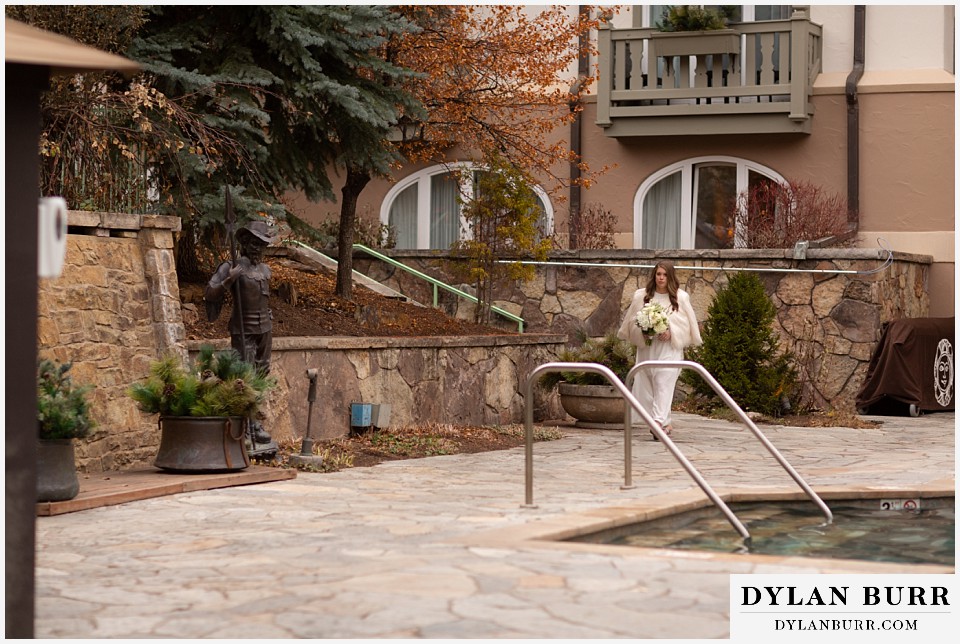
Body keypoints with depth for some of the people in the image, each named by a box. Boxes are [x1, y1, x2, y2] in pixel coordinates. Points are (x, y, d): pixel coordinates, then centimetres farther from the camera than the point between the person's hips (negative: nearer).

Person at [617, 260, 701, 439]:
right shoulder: (641, 296, 7)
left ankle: (659, 422, -21)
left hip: (670, 349, -3)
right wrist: (643, 330, -9)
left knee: (664, 386, -12)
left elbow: (687, 324, 3)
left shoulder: (680, 297, 1)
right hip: (646, 348, 3)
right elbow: (632, 321, 10)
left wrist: (671, 332, -12)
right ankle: (665, 423, 16)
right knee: (648, 386, 4)